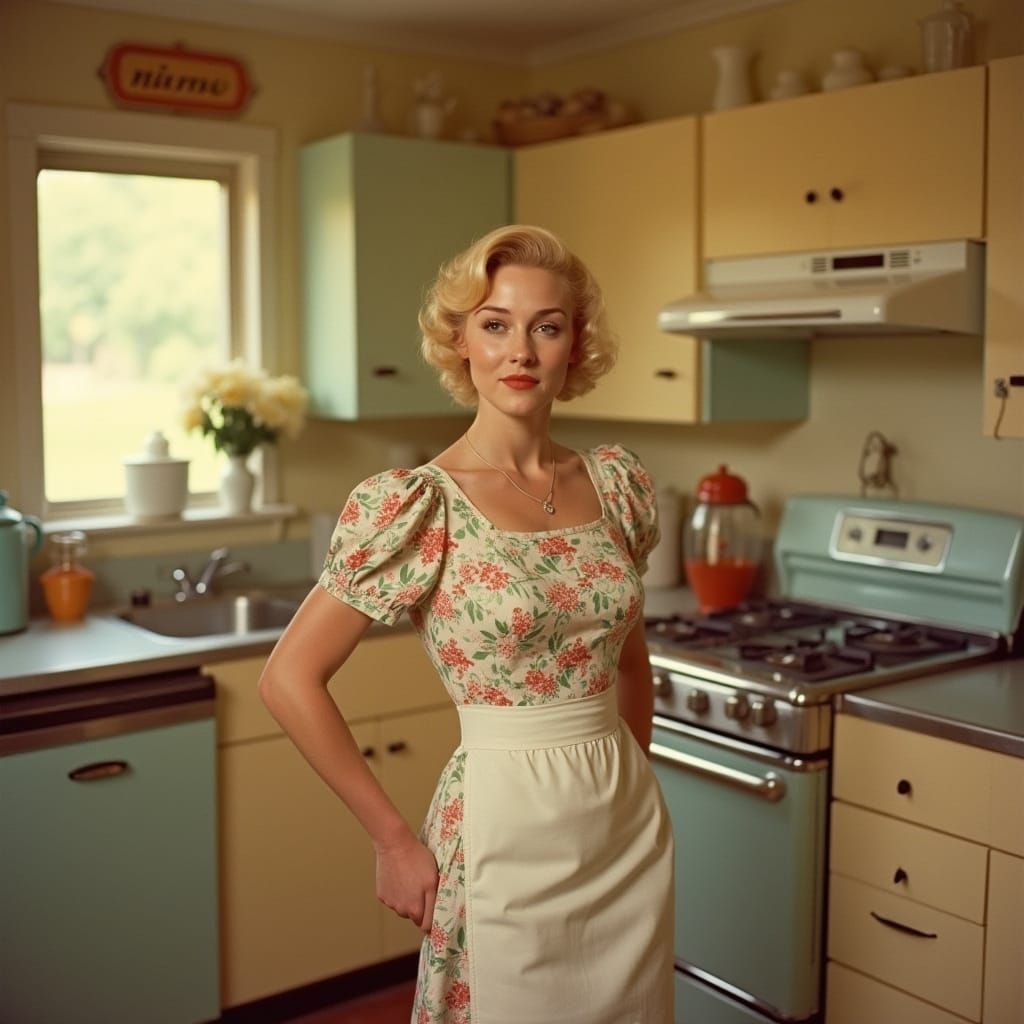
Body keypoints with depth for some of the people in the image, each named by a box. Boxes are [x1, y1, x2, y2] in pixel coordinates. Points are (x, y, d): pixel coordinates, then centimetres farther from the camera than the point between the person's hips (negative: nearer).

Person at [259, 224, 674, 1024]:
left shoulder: (617, 482, 1)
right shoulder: (417, 504, -15)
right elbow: (290, 679, -13)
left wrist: (630, 781, 13)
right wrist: (392, 838, -9)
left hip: (631, 828, 5)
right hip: (505, 831, -5)